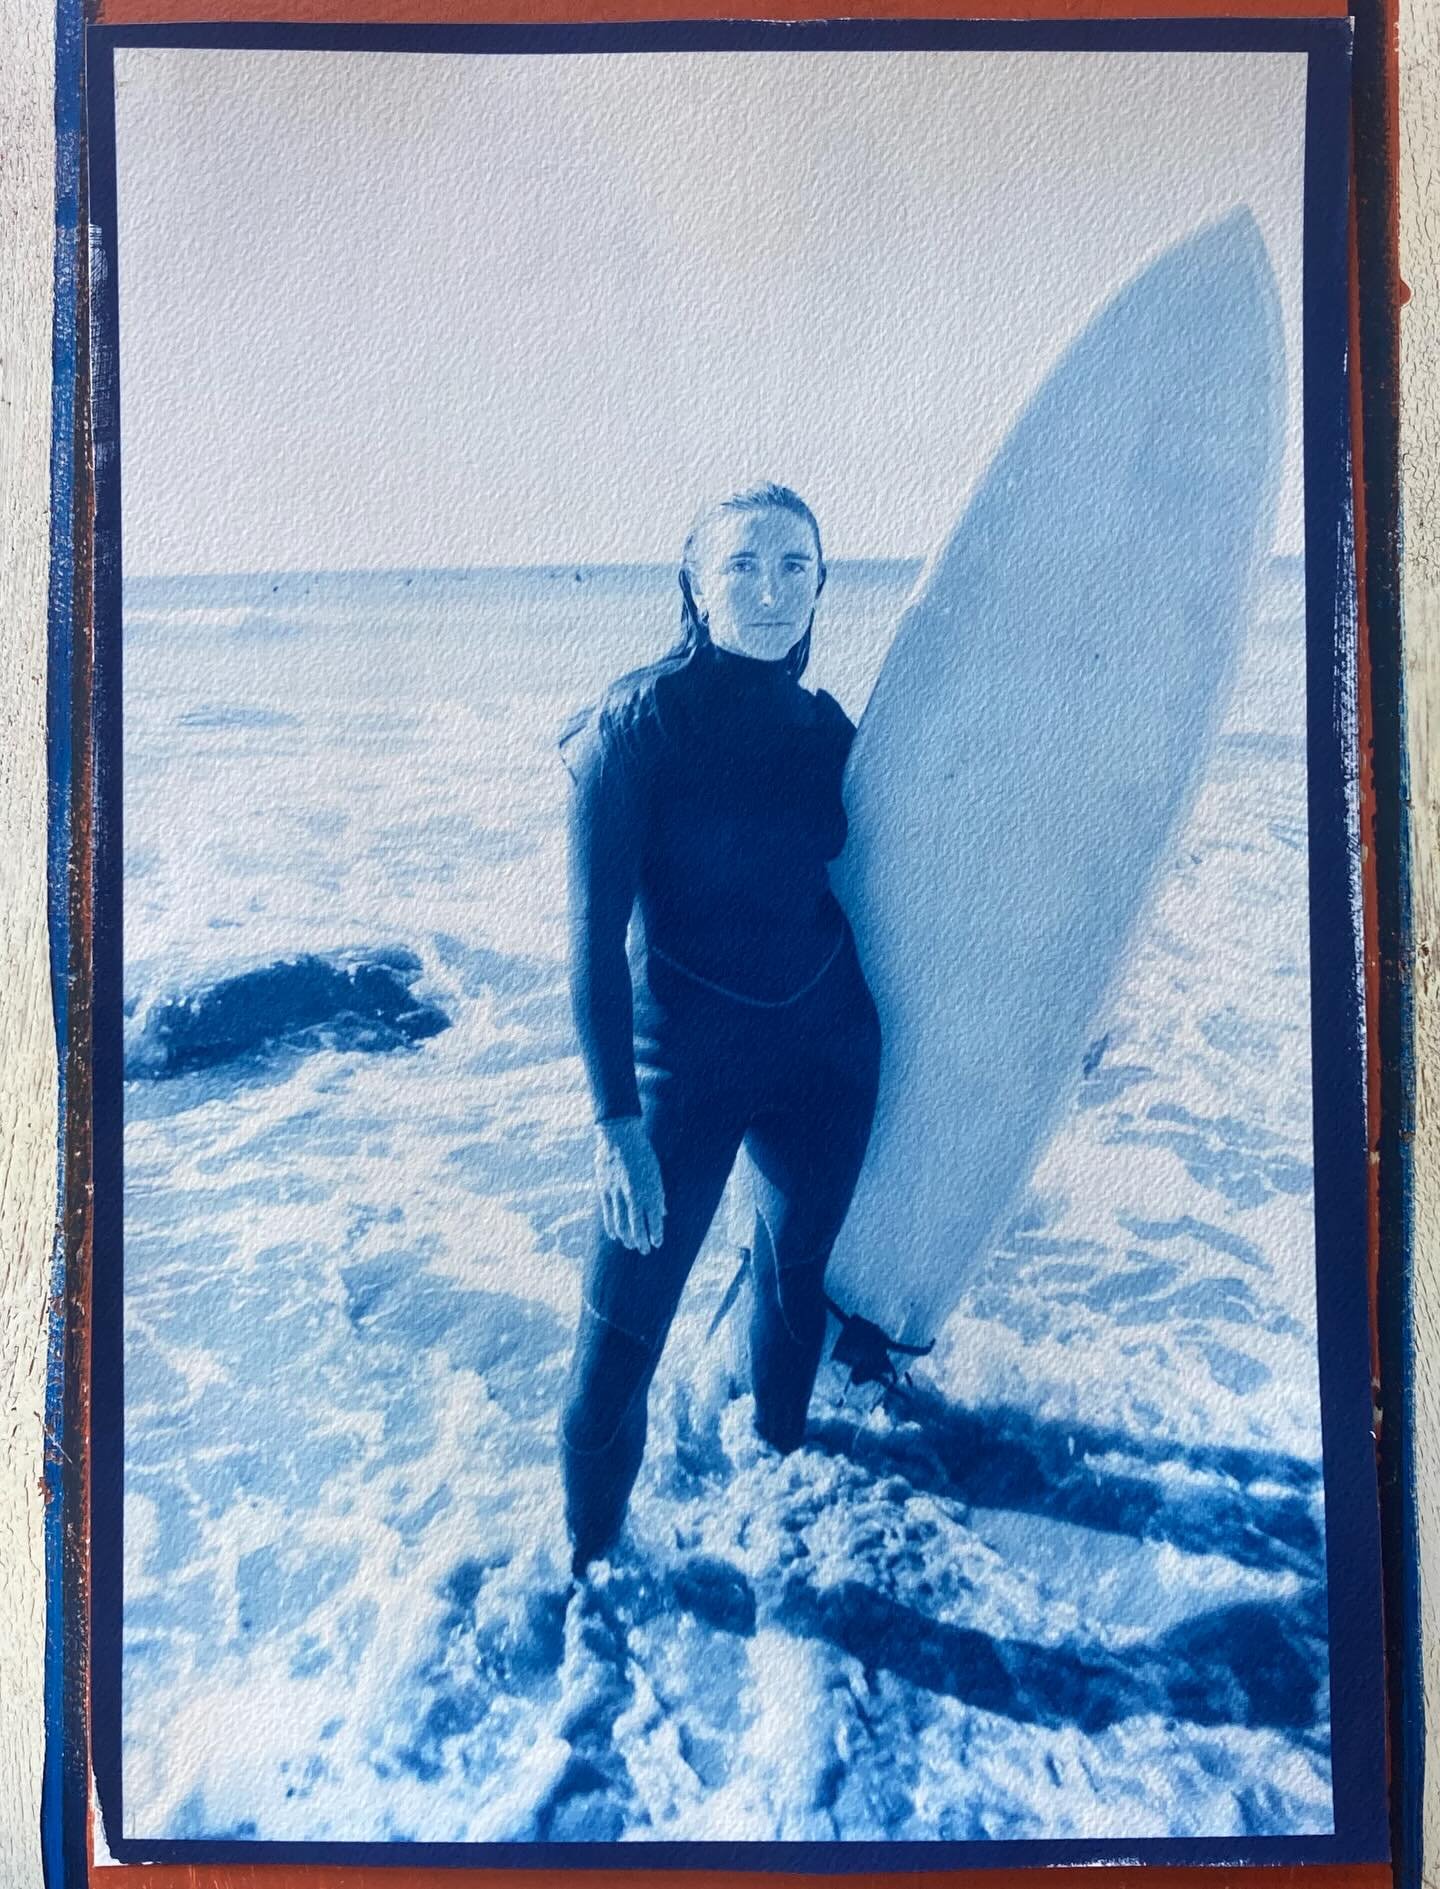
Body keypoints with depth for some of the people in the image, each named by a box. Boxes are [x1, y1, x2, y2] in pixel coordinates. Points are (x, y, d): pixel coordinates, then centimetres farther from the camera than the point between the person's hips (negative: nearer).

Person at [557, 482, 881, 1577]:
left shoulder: (824, 726, 1)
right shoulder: (641, 720, -13)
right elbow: (595, 929, -15)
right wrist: (616, 1119, -19)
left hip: (828, 1049, 5)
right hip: (684, 1061, -4)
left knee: (799, 1272, 20)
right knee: (626, 1320, 0)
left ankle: (780, 1454, 47)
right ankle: (589, 1552, 23)